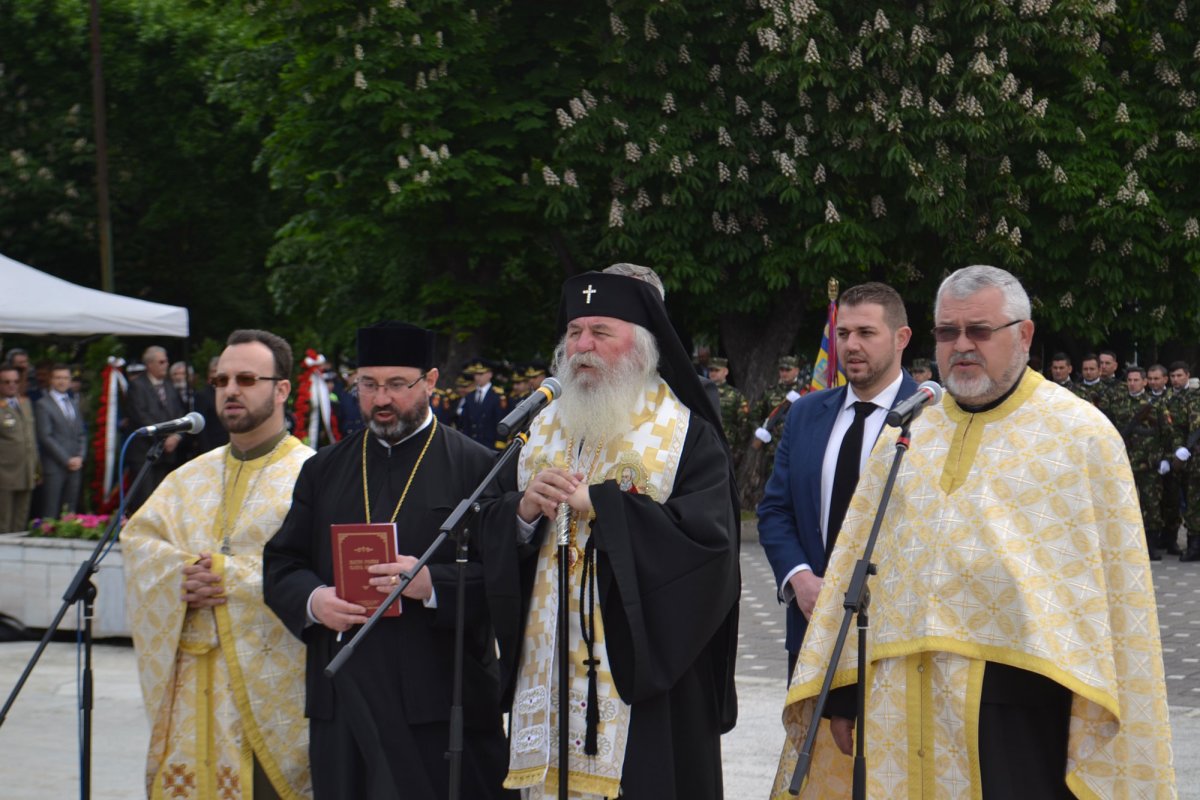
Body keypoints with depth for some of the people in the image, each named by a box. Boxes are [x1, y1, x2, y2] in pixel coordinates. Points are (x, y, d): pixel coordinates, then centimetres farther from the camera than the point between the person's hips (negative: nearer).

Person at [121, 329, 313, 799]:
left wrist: (228, 574, -16)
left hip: (270, 674, -5)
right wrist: (182, 572, -11)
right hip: (193, 676, 5)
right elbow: (139, 537, 9)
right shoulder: (191, 477, 18)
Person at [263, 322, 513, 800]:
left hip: (440, 701, -3)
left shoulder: (476, 467, 3)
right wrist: (314, 600, -7)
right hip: (342, 697, 4)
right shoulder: (324, 470, 16)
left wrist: (433, 583, -21)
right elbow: (280, 565, 14)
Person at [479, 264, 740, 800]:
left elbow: (707, 535, -17)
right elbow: (492, 537, 13)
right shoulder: (545, 430, 14)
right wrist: (525, 512, -10)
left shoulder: (687, 436, -3)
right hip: (547, 672, 5)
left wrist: (597, 504, -18)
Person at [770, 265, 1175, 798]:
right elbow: (855, 560, 11)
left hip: (1020, 696, -4)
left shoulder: (1082, 434, 0)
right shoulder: (904, 435, 12)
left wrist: (1109, 724, -8)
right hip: (903, 697, 4)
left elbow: (1117, 587, -3)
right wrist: (842, 687, 6)